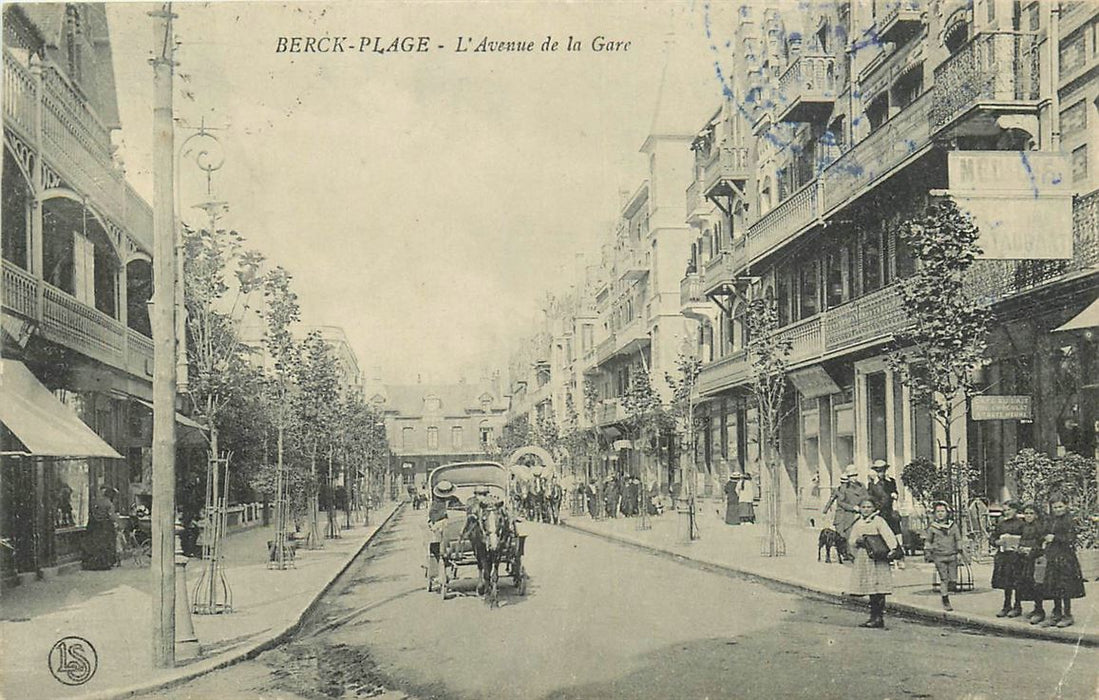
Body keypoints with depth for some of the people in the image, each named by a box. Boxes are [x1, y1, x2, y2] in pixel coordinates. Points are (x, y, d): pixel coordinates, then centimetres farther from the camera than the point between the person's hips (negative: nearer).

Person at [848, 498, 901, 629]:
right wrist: (857, 541, -7)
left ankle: (879, 618, -7)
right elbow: (851, 541, 16)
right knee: (870, 589, 7)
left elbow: (888, 536, -12)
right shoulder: (858, 524, 16)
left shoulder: (878, 521, -2)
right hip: (863, 558, 6)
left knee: (878, 589, -10)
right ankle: (874, 617, 12)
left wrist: (893, 550, -26)